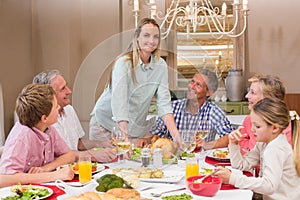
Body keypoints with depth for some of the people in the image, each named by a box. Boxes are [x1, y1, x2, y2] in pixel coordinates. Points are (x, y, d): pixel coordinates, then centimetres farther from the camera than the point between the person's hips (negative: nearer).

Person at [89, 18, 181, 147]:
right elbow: (119, 101, -29)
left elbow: (164, 102, -10)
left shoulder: (161, 65, -5)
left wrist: (175, 133, -25)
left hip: (137, 127, 4)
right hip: (107, 122, -3)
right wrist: (125, 138, -39)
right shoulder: (124, 62, -19)